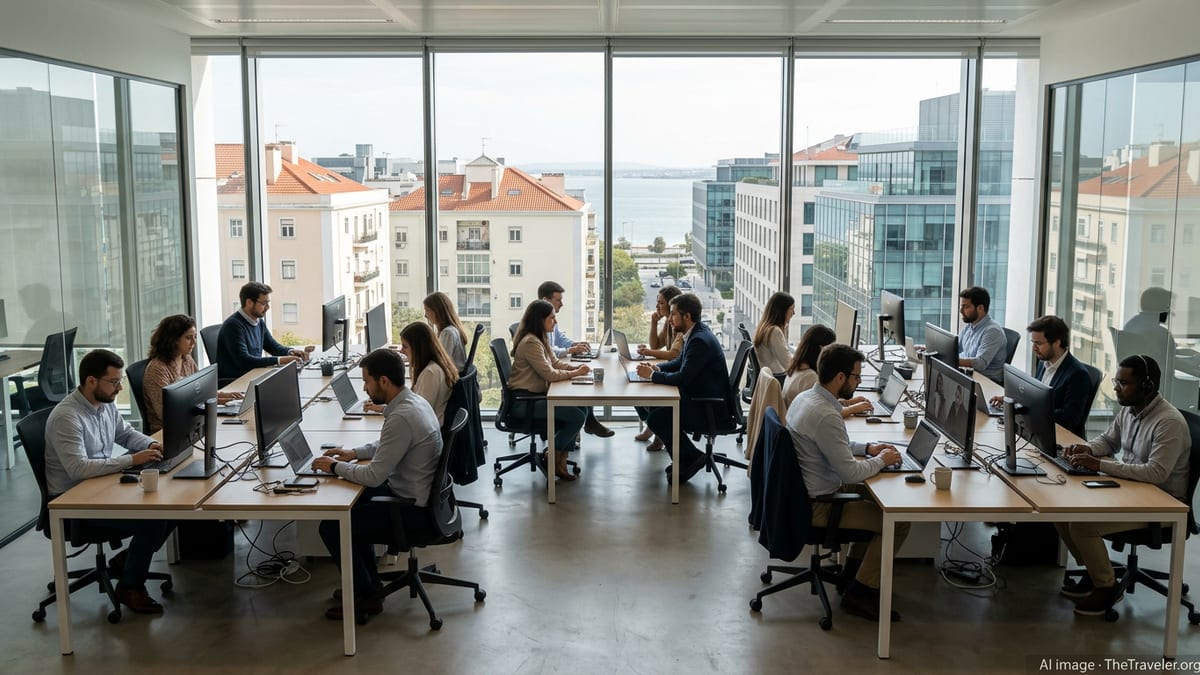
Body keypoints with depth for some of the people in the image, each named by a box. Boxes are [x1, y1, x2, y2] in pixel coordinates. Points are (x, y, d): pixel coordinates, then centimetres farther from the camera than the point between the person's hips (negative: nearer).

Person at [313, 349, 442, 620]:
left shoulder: (401, 417, -28)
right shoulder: (415, 401, 3)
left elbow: (374, 476, -25)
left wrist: (335, 467, -10)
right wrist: (354, 453, 9)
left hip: (413, 510, -10)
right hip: (420, 495, 10)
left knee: (331, 527, -5)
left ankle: (367, 596, 11)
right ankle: (368, 581, 30)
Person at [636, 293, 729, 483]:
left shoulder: (700, 340, -24)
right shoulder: (695, 333, 8)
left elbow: (682, 378, -26)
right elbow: (680, 362, 21)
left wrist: (652, 375, -14)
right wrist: (657, 367, 3)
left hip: (711, 407, -11)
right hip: (700, 397, 11)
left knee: (655, 419, -15)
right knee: (654, 405, 13)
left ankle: (691, 457, 0)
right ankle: (685, 459, 16)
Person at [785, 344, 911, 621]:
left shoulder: (805, 398, 3)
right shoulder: (826, 415, -28)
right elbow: (850, 473, -25)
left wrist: (866, 448, 10)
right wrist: (881, 460, -7)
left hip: (803, 491, 10)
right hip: (817, 506, -10)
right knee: (898, 522, -6)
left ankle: (852, 573, 30)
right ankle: (859, 593, 6)